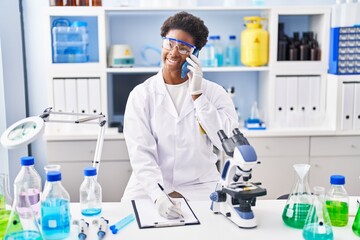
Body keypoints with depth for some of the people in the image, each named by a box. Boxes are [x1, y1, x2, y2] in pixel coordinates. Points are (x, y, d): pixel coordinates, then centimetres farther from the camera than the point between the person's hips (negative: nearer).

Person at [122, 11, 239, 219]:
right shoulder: (141, 95, -3)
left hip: (200, 188, 1)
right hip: (150, 188, 0)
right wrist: (158, 195, -28)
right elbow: (140, 153, -13)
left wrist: (197, 95, -14)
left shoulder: (214, 92, 0)